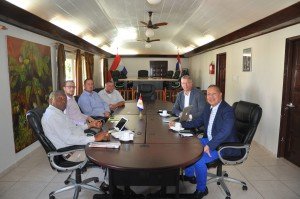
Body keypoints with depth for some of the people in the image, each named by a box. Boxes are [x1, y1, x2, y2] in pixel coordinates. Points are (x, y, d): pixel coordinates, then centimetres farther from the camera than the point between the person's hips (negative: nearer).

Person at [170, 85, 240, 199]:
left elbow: (225, 132, -31)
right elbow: (198, 121, 14)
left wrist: (209, 146, -33)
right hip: (210, 140, 9)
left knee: (199, 160, -23)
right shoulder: (208, 107, 4)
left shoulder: (227, 110, -22)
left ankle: (201, 189, 3)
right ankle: (189, 175, 29)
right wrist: (180, 124, 4)